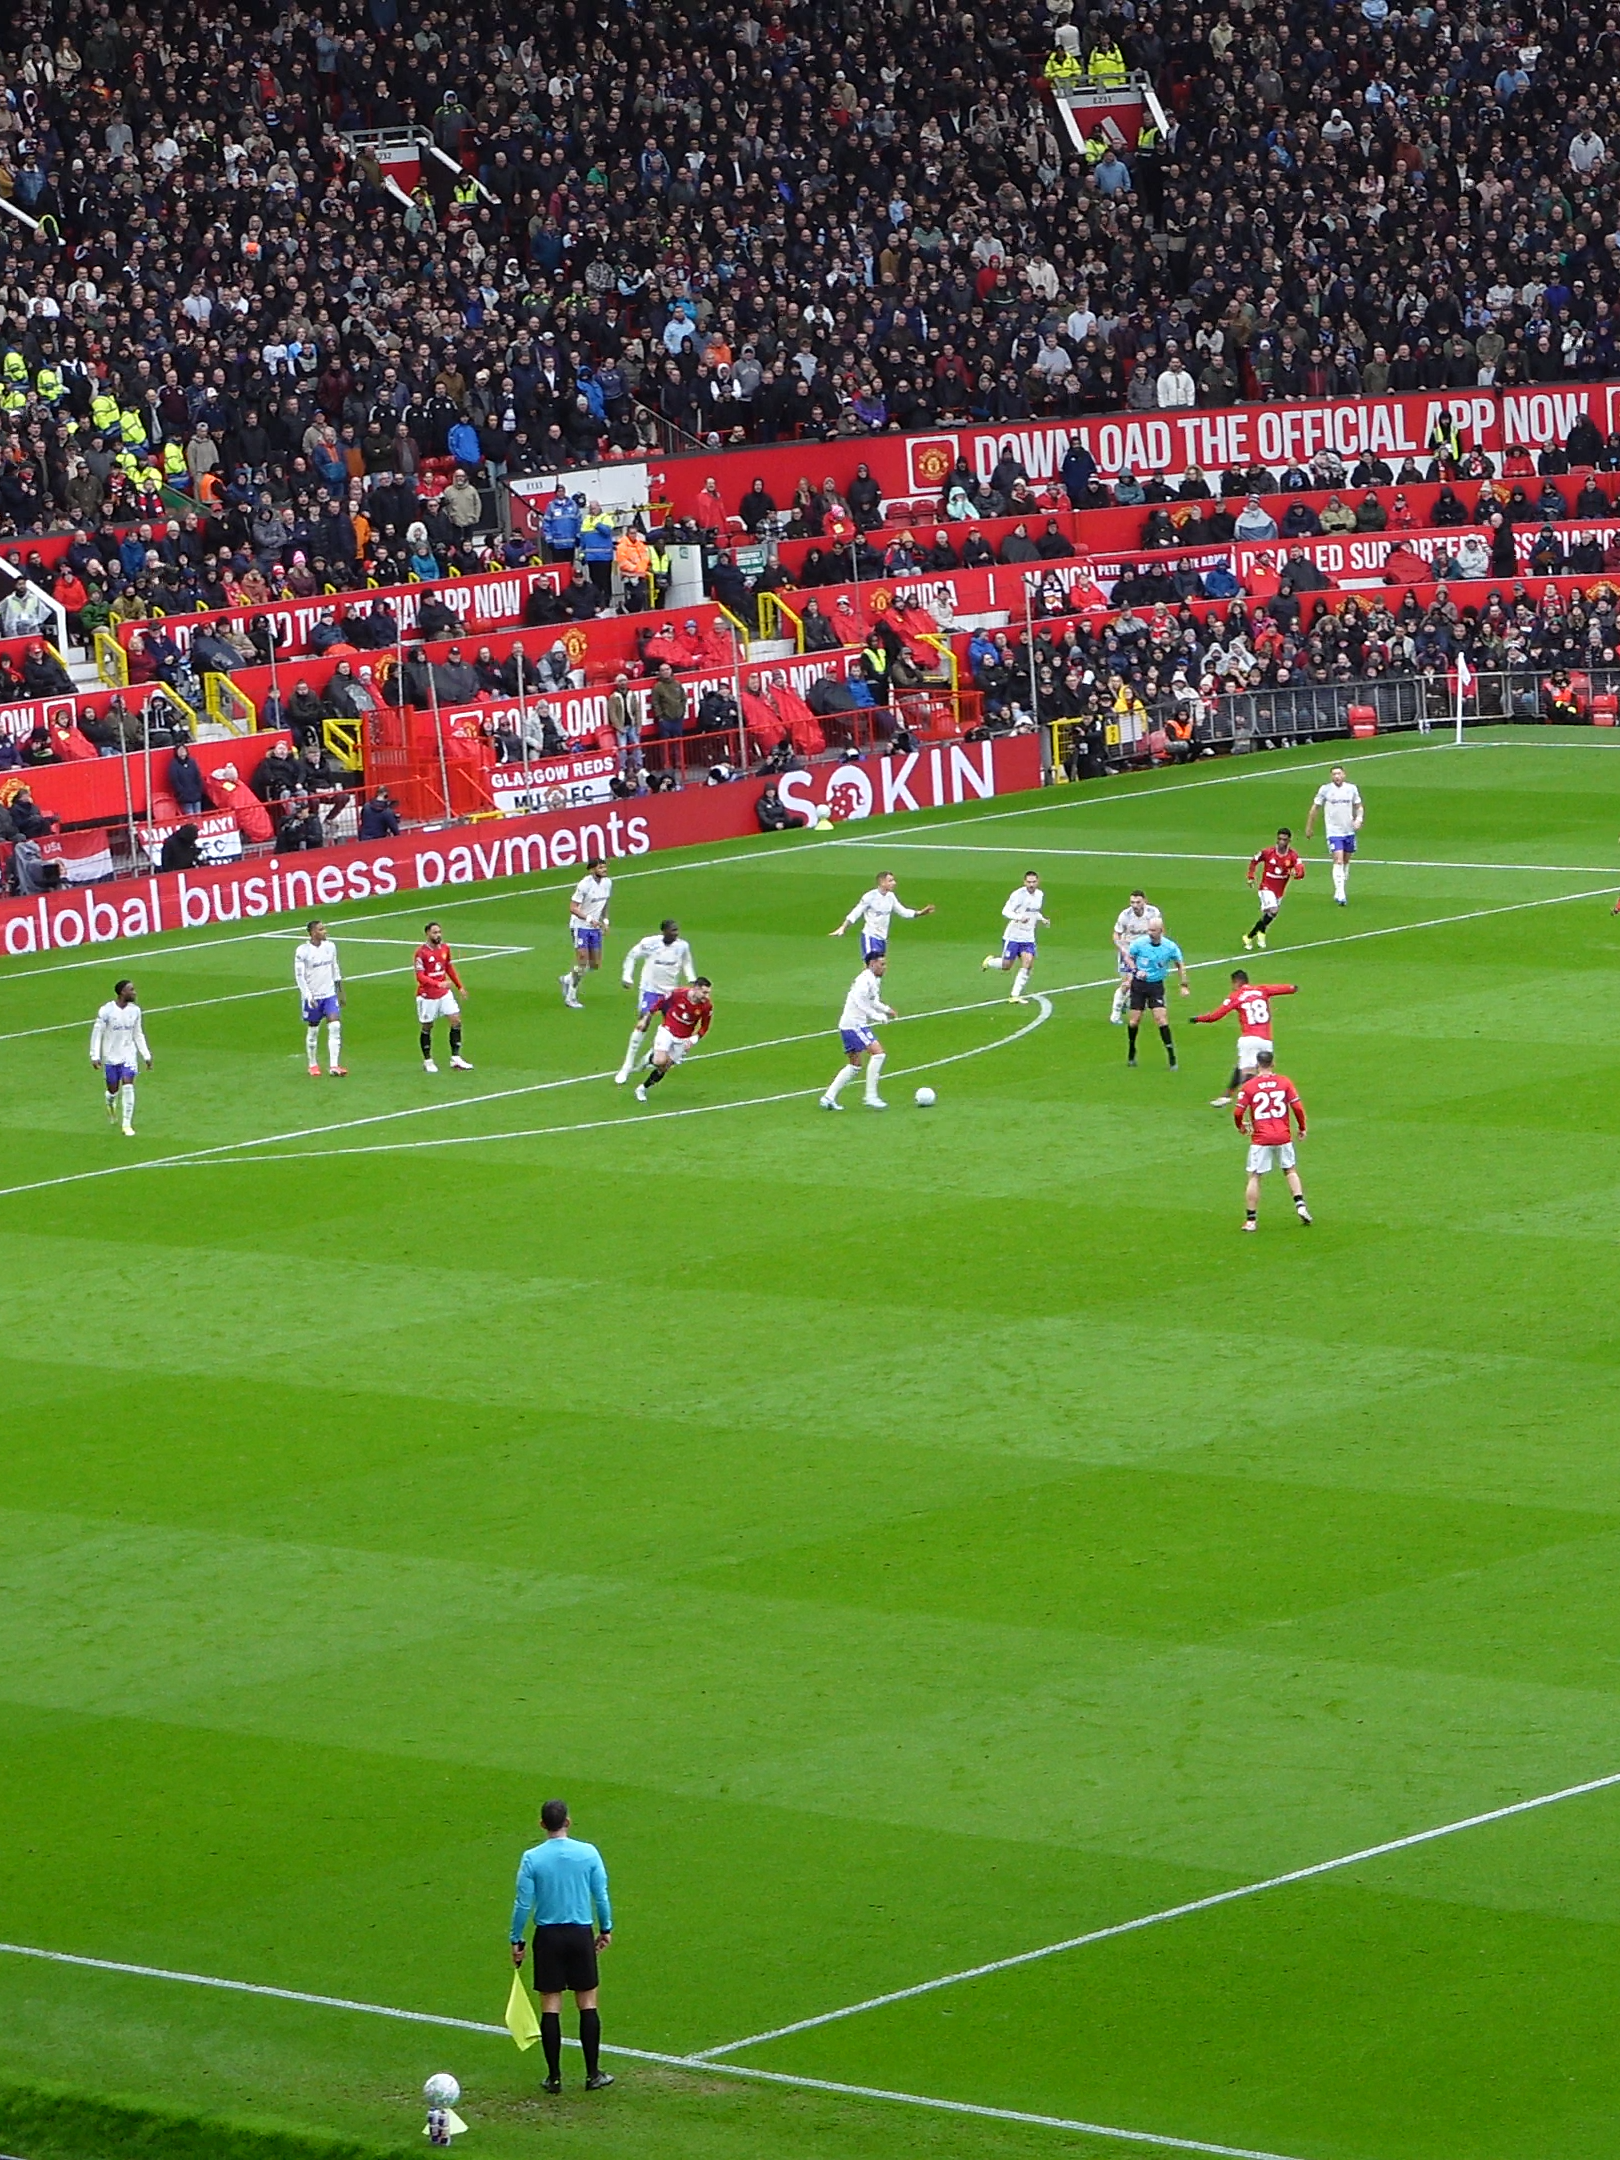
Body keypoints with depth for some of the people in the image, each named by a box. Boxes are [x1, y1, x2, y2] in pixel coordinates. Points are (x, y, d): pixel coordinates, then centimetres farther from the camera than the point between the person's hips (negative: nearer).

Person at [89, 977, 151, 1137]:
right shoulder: (106, 1011, -13)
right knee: (113, 1090, 8)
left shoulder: (135, 1010, 0)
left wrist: (146, 1056, 9)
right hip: (110, 1057, -2)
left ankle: (127, 1125, -9)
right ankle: (111, 1106, 45)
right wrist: (95, 1056, -13)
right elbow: (97, 1033, -8)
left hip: (128, 1055, 2)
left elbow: (138, 1035, 10)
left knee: (128, 1086, -13)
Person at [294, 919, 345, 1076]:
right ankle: (312, 1065, 25)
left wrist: (340, 992, 17)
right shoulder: (303, 951, -12)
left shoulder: (330, 946, 3)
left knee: (335, 1027, -10)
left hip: (330, 994, 4)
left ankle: (334, 1066, -11)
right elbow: (299, 976, -11)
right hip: (312, 997, -4)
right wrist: (308, 996, -18)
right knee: (313, 1030, 8)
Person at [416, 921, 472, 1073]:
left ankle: (455, 1059, 0)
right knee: (427, 1027, 5)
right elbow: (420, 977, -19)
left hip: (444, 992, 5)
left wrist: (460, 986, 18)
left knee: (456, 1020, -4)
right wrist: (439, 984, -31)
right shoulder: (421, 952, -15)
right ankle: (427, 1062, 18)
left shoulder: (444, 948, 4)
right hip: (427, 996, -5)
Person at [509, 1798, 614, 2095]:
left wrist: (516, 1940, 4)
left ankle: (554, 2076, 7)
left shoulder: (532, 1858, -7)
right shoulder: (588, 1853, -5)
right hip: (581, 1934, 1)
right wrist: (606, 1929, 14)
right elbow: (601, 1895, 0)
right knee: (587, 2004, 8)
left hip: (548, 1936, -1)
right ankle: (593, 2074, 11)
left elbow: (523, 1903, -5)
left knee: (550, 2006, 5)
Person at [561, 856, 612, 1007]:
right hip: (580, 926, -7)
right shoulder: (584, 885, -19)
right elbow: (573, 908, -19)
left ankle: (567, 979, 30)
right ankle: (571, 997, 3)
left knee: (595, 964, 7)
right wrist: (589, 919, -29)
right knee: (582, 961, -9)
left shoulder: (607, 883, 3)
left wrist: (605, 920, 7)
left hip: (595, 927, 7)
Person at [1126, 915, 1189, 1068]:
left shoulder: (1170, 947, -11)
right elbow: (1129, 957, 6)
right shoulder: (1139, 943, -12)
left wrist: (1184, 985, 2)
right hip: (1138, 984, 1)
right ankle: (1131, 1053, 25)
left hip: (1156, 985, -1)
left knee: (1160, 1019, -12)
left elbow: (1180, 965, 6)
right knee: (1135, 1020, 1)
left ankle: (1171, 1057, -7)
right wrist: (1135, 970, -12)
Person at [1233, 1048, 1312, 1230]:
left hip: (1260, 1139, -2)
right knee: (1290, 1171, 22)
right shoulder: (1284, 1082, 0)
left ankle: (1251, 1220, 3)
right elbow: (1297, 1107, -3)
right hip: (1283, 1137, 2)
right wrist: (1302, 1128, 12)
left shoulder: (1249, 1086, -3)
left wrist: (1241, 1127, 14)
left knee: (1254, 1177, 5)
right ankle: (1300, 1205, 10)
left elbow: (1237, 1112, -7)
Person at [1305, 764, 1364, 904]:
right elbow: (1315, 808, 5)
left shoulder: (1352, 788, 2)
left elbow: (1358, 807, 14)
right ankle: (1340, 894, -21)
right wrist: (1309, 828, 8)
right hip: (1334, 831, -4)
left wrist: (1359, 819, -6)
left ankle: (1342, 892, 26)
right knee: (1338, 861, -16)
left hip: (1349, 831, 4)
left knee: (1346, 861, 12)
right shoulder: (1325, 789, -5)